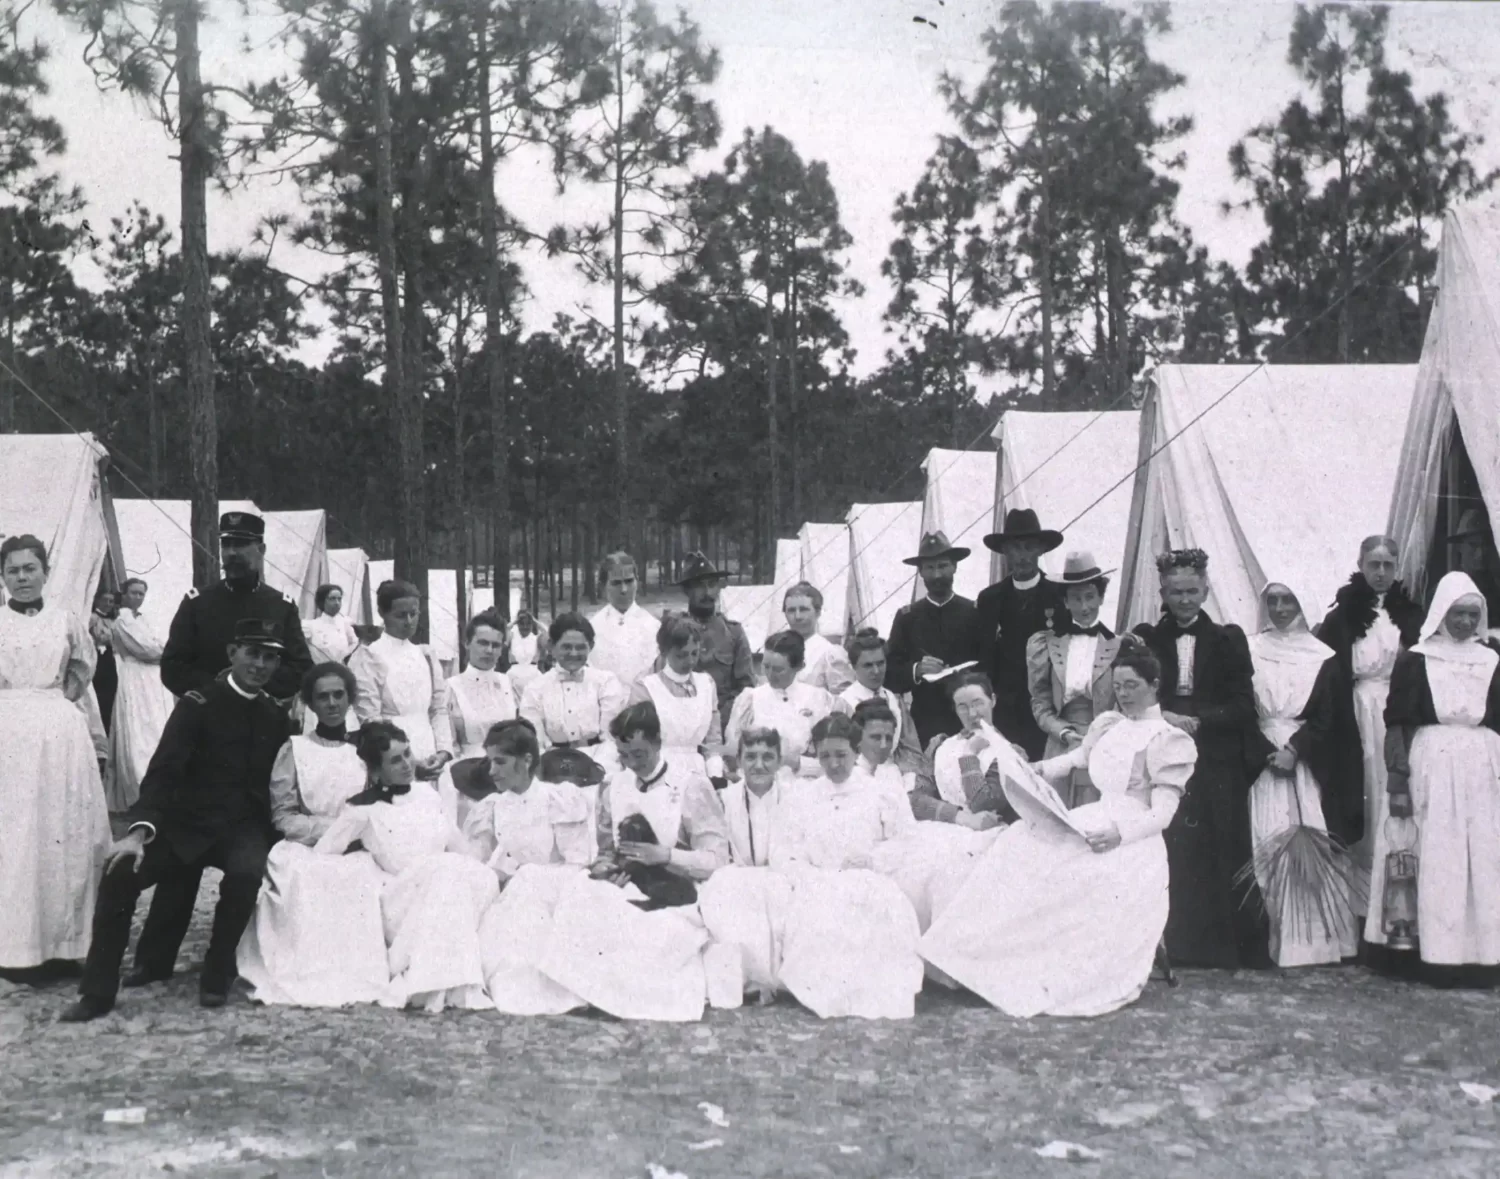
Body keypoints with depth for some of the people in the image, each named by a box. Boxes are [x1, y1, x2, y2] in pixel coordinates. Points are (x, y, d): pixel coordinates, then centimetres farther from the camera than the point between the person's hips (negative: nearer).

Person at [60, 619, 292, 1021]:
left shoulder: (277, 718, 9)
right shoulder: (199, 703, -3)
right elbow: (164, 769, -14)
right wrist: (140, 829, -29)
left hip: (243, 825, 1)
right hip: (187, 822, -1)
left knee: (247, 871, -34)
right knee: (121, 869, -26)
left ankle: (217, 974, -10)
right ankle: (98, 992, -10)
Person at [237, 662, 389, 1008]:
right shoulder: (294, 750, 6)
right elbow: (283, 817, -1)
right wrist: (334, 827, -14)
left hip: (357, 852, 2)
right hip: (305, 849, -2)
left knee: (366, 877, -31)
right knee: (306, 878, -35)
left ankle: (362, 973, -23)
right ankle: (310, 977, -28)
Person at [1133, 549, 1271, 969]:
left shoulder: (1228, 640, 7)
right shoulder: (1145, 639, 8)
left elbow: (1243, 705, 1)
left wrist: (1199, 722, -13)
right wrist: (1163, 718, -13)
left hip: (1217, 766, 0)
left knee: (1220, 852, -1)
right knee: (1169, 854, -5)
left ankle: (1225, 945, 7)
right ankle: (1173, 946, 1)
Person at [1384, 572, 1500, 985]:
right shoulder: (1416, 660, 2)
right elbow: (1397, 723, -2)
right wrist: (1398, 781, -9)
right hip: (1433, 764, -3)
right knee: (1438, 857, -2)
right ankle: (1441, 956, 2)